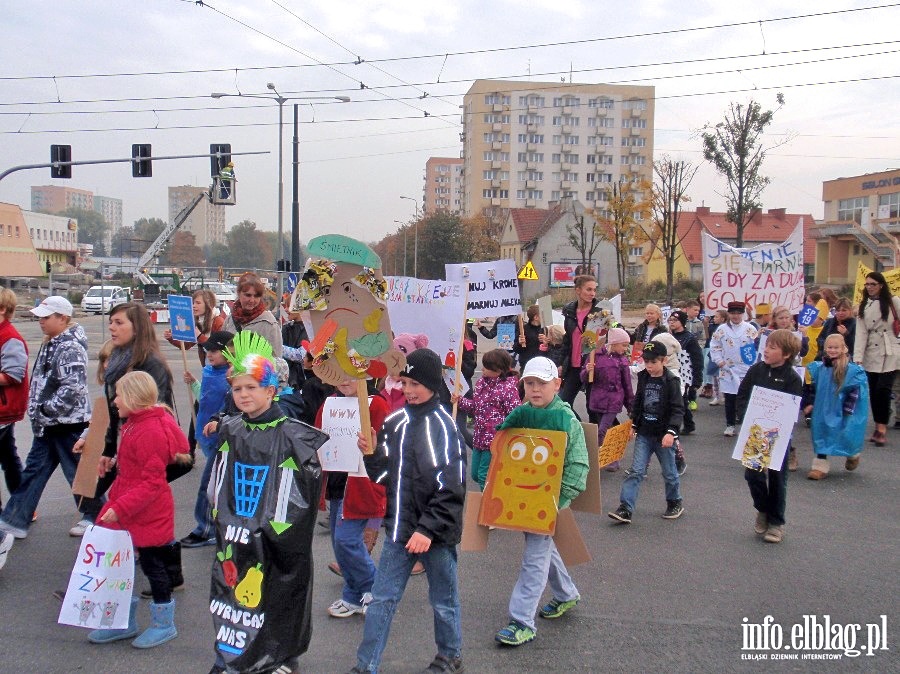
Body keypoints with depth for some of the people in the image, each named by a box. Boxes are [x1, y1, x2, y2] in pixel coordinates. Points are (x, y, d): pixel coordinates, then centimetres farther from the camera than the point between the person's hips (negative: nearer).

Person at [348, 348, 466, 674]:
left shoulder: (443, 426, -13)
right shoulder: (395, 422, 5)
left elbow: (451, 488, -15)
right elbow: (385, 477, 10)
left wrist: (427, 529, -19)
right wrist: (371, 455, -8)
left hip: (436, 531, -5)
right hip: (399, 526, 5)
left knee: (443, 598, 13)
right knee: (382, 598, 9)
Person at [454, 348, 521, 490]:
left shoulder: (508, 388, -17)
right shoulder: (482, 382, 7)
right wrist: (460, 401, 5)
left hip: (495, 440, -8)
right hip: (479, 437, 8)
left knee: (484, 476, -4)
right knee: (475, 474, 16)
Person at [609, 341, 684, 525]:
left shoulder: (671, 381, -11)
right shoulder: (643, 378, 4)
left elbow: (678, 409, -14)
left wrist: (671, 432, -23)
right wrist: (634, 425, 17)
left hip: (663, 435, -4)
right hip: (644, 434, 4)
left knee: (669, 472, 11)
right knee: (636, 471, -2)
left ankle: (675, 503, 34)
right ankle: (625, 509, -5)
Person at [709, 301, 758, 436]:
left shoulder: (750, 329, -1)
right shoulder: (722, 329, 3)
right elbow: (714, 346, 8)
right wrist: (719, 361, -2)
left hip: (746, 371, -1)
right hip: (728, 370, 1)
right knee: (730, 400, 6)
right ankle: (730, 425, 16)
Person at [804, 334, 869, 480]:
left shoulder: (851, 370, -11)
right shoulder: (819, 368, 2)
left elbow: (854, 393, -10)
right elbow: (813, 387, 12)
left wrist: (848, 411, -12)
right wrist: (810, 403, 6)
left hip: (841, 412, -4)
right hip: (822, 410, 4)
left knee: (845, 435, 2)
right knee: (821, 435, 5)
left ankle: (853, 455, 35)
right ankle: (820, 467, 12)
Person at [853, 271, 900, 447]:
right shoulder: (863, 307, 9)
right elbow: (861, 333, 2)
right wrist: (857, 358, -7)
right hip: (871, 354, 4)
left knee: (883, 389, -12)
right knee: (873, 391, 4)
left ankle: (881, 428, -5)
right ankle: (879, 428, 15)